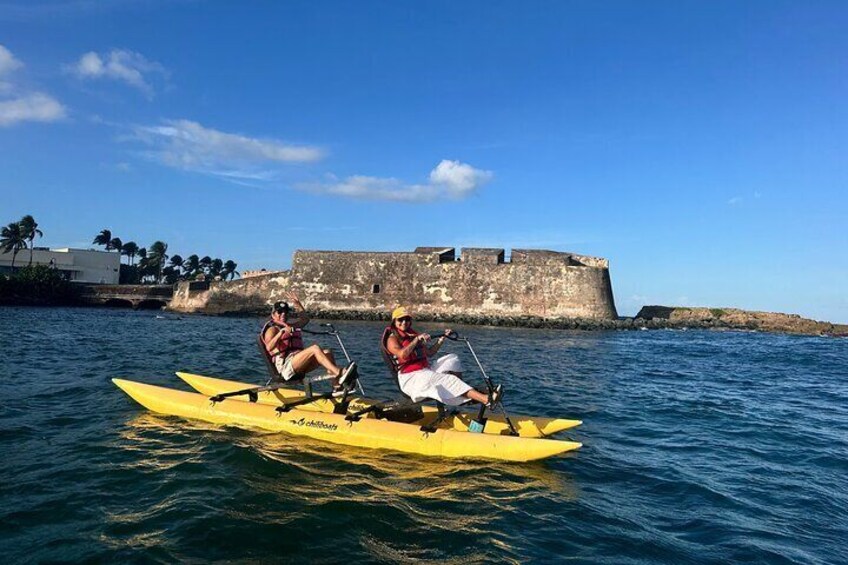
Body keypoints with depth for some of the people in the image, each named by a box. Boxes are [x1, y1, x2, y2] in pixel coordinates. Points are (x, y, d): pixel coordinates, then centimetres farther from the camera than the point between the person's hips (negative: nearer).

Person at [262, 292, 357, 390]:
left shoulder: (289, 326, 28)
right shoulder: (272, 329, 2)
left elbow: (305, 319, 39)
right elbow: (269, 347, -17)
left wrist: (298, 304, 30)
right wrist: (282, 332, -30)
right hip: (285, 365, -8)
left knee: (327, 352, -12)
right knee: (315, 348, -28)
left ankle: (337, 385, -28)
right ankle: (339, 373, -42)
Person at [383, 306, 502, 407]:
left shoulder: (413, 335, 20)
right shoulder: (392, 339, -4)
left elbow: (429, 352, 22)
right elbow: (402, 355, -24)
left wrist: (442, 338, 11)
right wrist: (417, 339, -21)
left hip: (425, 371, 9)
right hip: (410, 378, -9)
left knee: (451, 359, -2)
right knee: (449, 380, -24)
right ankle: (485, 399, -36)